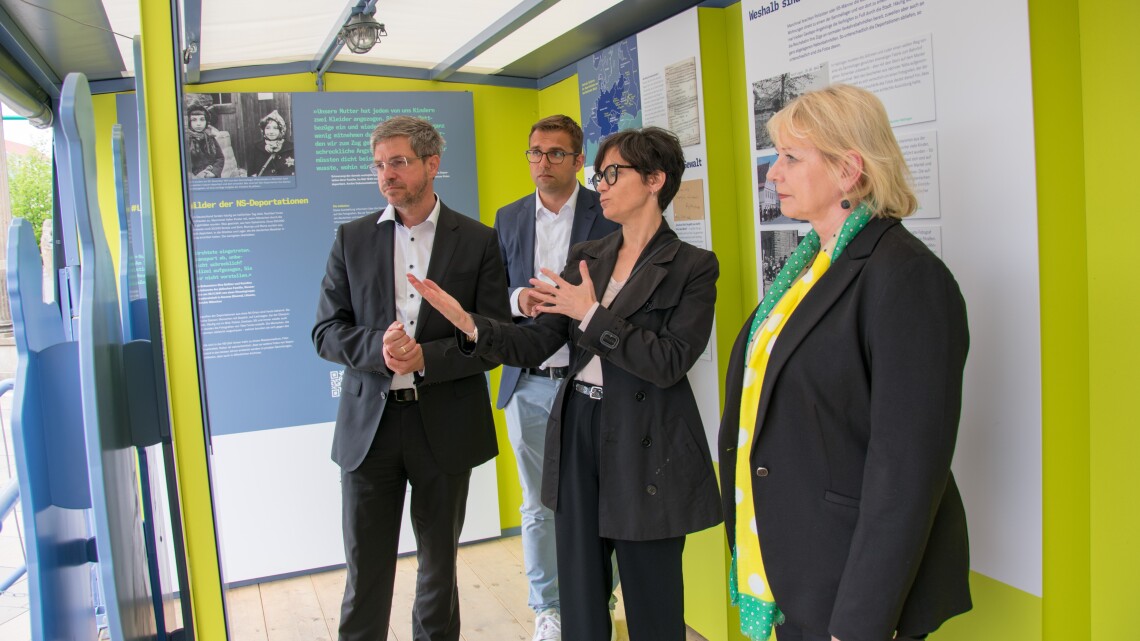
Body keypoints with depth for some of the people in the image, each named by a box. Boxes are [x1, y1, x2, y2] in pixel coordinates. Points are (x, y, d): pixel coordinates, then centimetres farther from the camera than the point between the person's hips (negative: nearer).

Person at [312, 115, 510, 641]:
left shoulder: (478, 241, 0)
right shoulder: (351, 239, 5)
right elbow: (326, 332, 1)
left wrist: (426, 357, -19)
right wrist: (378, 348, -19)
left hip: (444, 425, -1)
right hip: (369, 424, 1)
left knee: (439, 566, 15)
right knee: (365, 571, 8)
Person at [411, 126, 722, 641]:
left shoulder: (693, 266, -6)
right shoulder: (586, 258, 10)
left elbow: (669, 362, -16)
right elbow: (537, 344, 4)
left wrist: (592, 314, -19)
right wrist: (470, 324, -12)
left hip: (645, 447, -5)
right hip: (578, 430, 5)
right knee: (580, 599, 15)